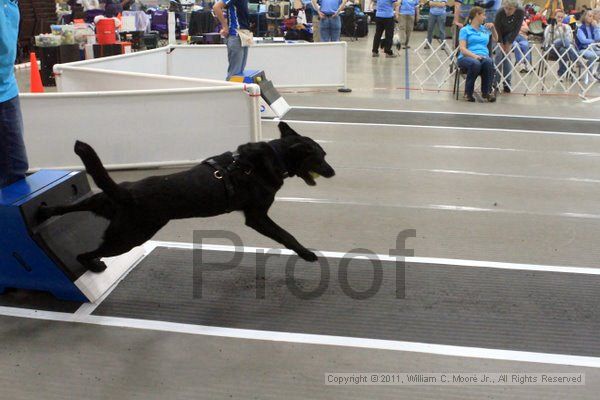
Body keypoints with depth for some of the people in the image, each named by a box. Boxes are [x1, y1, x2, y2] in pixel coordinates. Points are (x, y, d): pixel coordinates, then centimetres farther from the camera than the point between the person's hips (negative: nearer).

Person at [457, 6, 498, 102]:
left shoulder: (485, 29, 26)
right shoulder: (465, 30, 9)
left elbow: (496, 39, 44)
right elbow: (462, 48, -5)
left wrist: (493, 28, 26)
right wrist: (474, 55, -22)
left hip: (483, 55, 4)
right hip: (467, 57, -4)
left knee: (488, 62, -34)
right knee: (475, 63, -39)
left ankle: (487, 92, -25)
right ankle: (468, 93, -24)